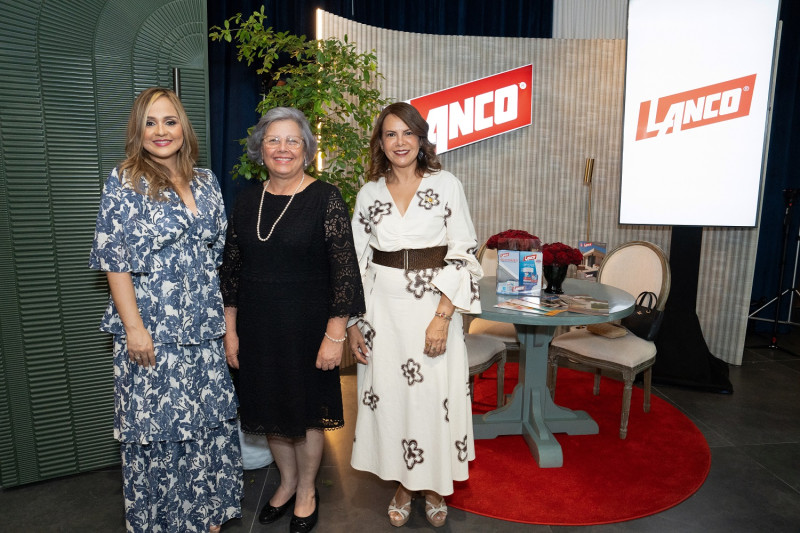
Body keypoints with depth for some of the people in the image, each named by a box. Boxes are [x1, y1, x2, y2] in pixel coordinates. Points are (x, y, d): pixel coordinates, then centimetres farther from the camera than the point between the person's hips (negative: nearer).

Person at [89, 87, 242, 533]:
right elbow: (116, 260, -9)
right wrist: (133, 327, -14)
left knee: (210, 420, 13)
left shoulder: (206, 181, 8)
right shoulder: (125, 182, -5)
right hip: (152, 331, -4)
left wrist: (223, 315, 10)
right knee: (158, 427, 7)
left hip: (204, 329, 5)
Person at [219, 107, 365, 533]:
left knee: (308, 410, 12)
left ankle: (307, 491, 37)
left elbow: (345, 271, -13)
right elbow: (231, 269, 7)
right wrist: (230, 330, 6)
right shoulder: (247, 200, 4)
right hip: (258, 327, 5)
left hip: (307, 325, -4)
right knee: (270, 407, 18)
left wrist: (335, 335, -15)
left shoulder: (325, 199, -10)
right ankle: (287, 482, 43)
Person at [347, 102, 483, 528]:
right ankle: (403, 484, 32)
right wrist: (353, 322, 4)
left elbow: (463, 255, -5)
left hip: (434, 306, -2)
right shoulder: (369, 194, 6)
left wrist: (442, 316, -13)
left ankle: (433, 486, 31)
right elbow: (357, 262, 8)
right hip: (383, 309, 2)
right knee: (389, 394, 9)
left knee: (435, 395, 6)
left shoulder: (446, 185, -1)